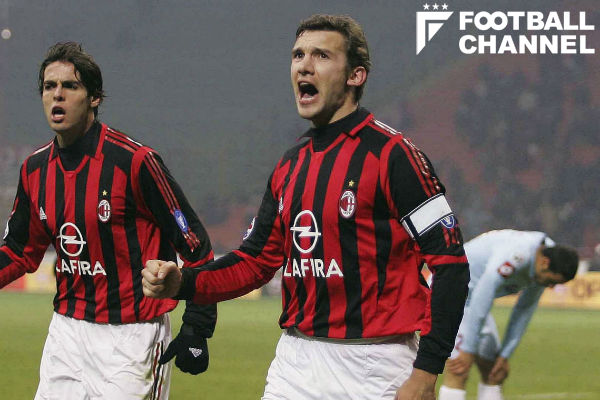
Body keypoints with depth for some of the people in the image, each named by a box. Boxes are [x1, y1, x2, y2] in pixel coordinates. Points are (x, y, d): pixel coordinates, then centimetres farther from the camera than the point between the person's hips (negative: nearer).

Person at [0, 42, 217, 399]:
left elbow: (196, 247, -11)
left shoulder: (134, 161, -14)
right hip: (67, 329, 6)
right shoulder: (36, 169, 5)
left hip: (133, 337, -6)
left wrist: (197, 331, -13)